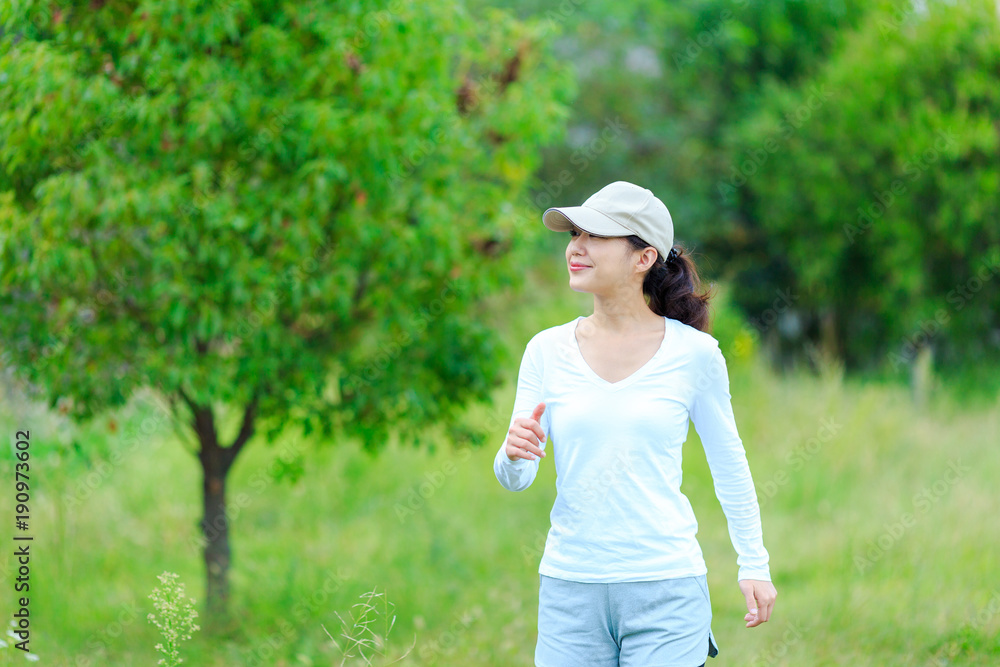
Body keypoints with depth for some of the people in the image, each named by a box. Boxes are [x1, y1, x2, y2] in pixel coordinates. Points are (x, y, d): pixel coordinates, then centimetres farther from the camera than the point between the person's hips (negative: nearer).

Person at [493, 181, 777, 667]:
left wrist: (754, 565, 11)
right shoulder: (547, 351, 3)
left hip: (666, 589, -2)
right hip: (570, 589, 2)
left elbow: (728, 463, 10)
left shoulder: (694, 353, -2)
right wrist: (514, 451, -20)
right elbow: (515, 479, 2)